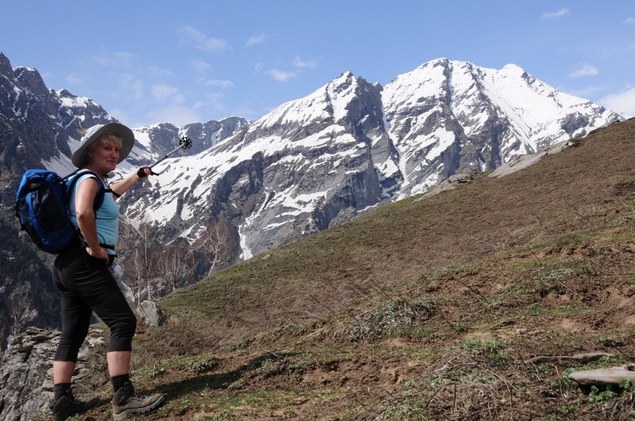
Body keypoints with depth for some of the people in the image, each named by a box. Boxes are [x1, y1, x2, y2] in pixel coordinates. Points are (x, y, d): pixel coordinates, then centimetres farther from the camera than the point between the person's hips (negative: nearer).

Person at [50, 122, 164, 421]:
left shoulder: (93, 181, 20)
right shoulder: (88, 179, -10)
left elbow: (111, 192, 45)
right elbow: (83, 212, -32)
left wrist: (138, 176, 55)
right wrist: (96, 248, -21)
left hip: (69, 266, 11)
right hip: (85, 264, -11)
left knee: (73, 333, 10)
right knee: (123, 322, -15)